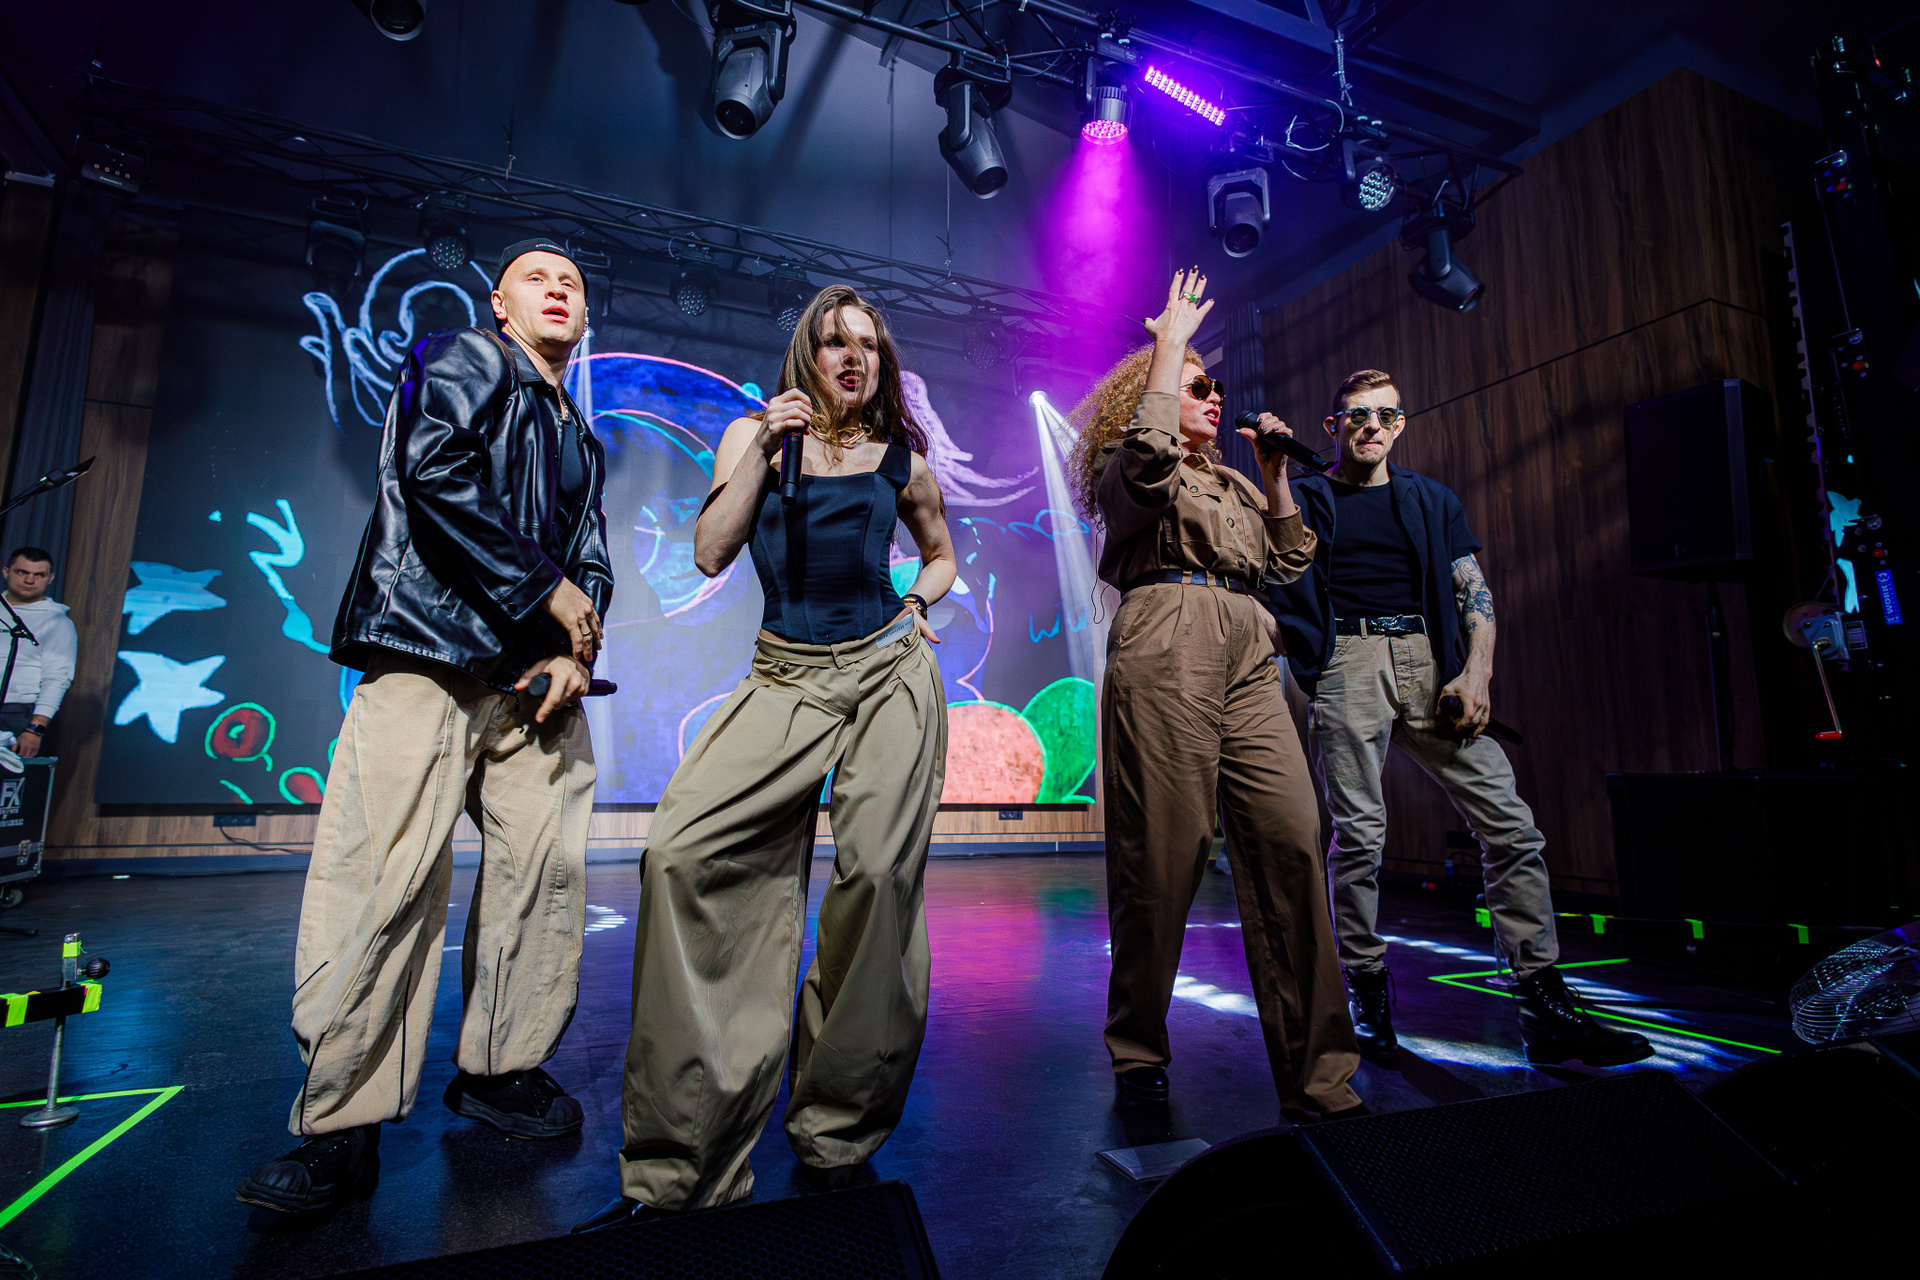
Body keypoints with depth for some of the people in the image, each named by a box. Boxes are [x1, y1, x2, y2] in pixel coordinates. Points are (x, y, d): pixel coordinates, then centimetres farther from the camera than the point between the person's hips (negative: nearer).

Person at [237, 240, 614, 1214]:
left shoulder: (581, 439, 25)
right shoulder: (465, 359, 7)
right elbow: (436, 474, -12)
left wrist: (578, 650, 1)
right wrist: (548, 592, -10)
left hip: (537, 671, 7)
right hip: (430, 652, -6)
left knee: (546, 866, 1)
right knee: (381, 875, -11)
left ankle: (500, 1069, 16)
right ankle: (342, 1122, -1)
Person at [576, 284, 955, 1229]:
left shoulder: (902, 459, 12)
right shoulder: (754, 432, 10)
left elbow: (940, 556, 25)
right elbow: (710, 556, -1)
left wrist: (917, 605, 5)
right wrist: (765, 448, -7)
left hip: (891, 672, 1)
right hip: (787, 678, 0)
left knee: (877, 876, -8)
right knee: (684, 849, -19)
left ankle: (837, 1135, 12)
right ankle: (683, 1161, -9)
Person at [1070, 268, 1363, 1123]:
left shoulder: (1230, 484, 32)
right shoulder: (1124, 470, 13)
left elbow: (1288, 562, 25)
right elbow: (1149, 448, -12)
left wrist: (1274, 472, 19)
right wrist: (1171, 339, 1)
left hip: (1247, 656, 6)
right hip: (1166, 647, -6)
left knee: (1291, 841, -9)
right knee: (1163, 854, -7)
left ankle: (1315, 1076, -4)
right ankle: (1139, 1054, 10)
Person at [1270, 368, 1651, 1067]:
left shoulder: (1434, 501, 21)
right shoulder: (1308, 500, 13)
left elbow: (1474, 593, 14)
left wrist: (1476, 674, 0)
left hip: (1432, 663, 4)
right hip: (1347, 664, -3)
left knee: (1512, 825, -4)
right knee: (1358, 834, -6)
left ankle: (1544, 1005, 5)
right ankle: (1368, 997, 9)